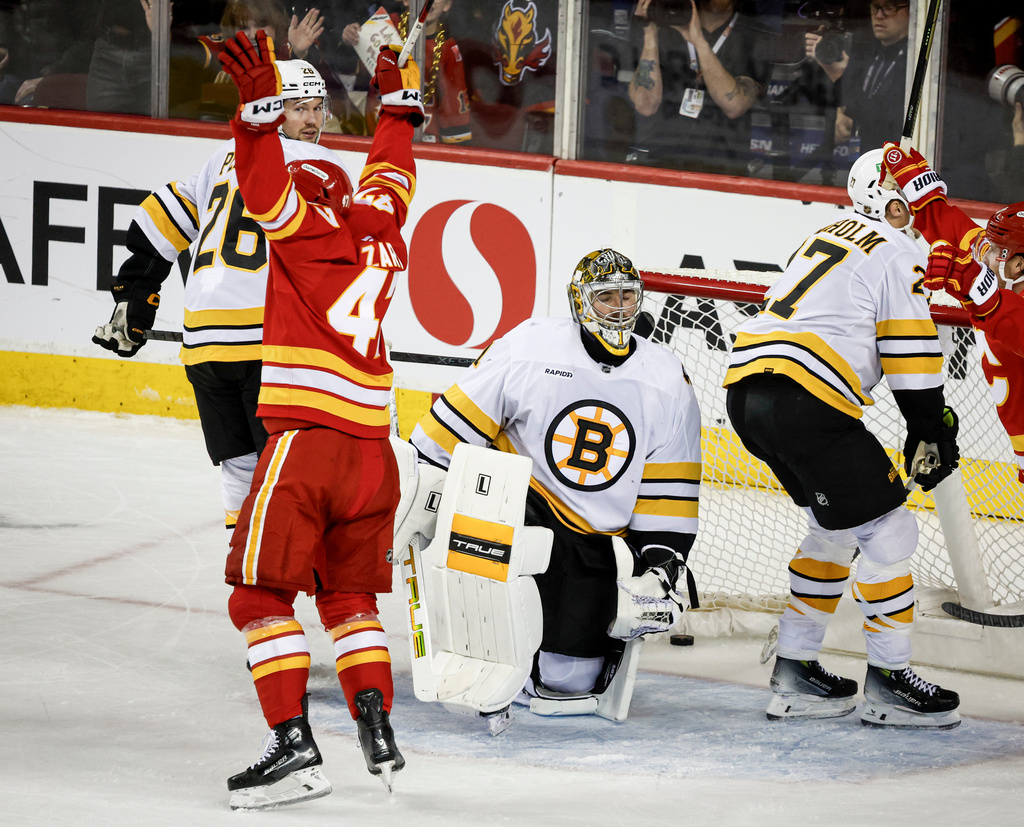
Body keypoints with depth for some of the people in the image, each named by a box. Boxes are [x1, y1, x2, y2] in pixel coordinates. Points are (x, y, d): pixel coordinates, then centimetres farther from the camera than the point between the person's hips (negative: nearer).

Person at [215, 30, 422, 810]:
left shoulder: (307, 231, -1)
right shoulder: (378, 228, 16)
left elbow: (267, 188, -18)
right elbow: (390, 172, 33)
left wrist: (261, 106, -23)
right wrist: (400, 97, 45)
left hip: (305, 441, -7)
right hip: (372, 447, 7)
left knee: (261, 592, -4)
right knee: (348, 596, 18)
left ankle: (295, 746, -13)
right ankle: (379, 736, 6)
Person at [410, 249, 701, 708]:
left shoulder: (667, 383, -1)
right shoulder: (530, 348, -11)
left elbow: (667, 494, 3)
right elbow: (456, 422, -6)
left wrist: (664, 560, -5)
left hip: (590, 546, 2)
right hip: (518, 506, -2)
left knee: (570, 677, -7)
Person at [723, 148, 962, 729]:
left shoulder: (833, 238, 27)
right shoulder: (898, 252, 0)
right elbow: (909, 354, -5)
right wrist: (931, 431, 4)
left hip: (746, 391, 9)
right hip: (805, 401, -9)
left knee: (839, 527, 22)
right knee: (885, 528, -1)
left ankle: (796, 670, 21)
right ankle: (888, 681, 3)